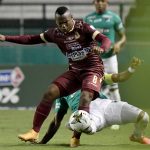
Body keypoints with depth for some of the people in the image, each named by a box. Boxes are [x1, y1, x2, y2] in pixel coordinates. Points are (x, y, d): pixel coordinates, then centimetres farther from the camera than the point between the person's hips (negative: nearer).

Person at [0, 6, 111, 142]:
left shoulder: (83, 28, -14)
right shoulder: (55, 34, 0)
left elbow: (106, 40, -24)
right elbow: (32, 39, 7)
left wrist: (101, 49, -48)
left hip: (93, 69, -5)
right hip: (74, 71, 5)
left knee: (85, 98, -29)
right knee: (50, 93, -8)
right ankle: (34, 132, -2)